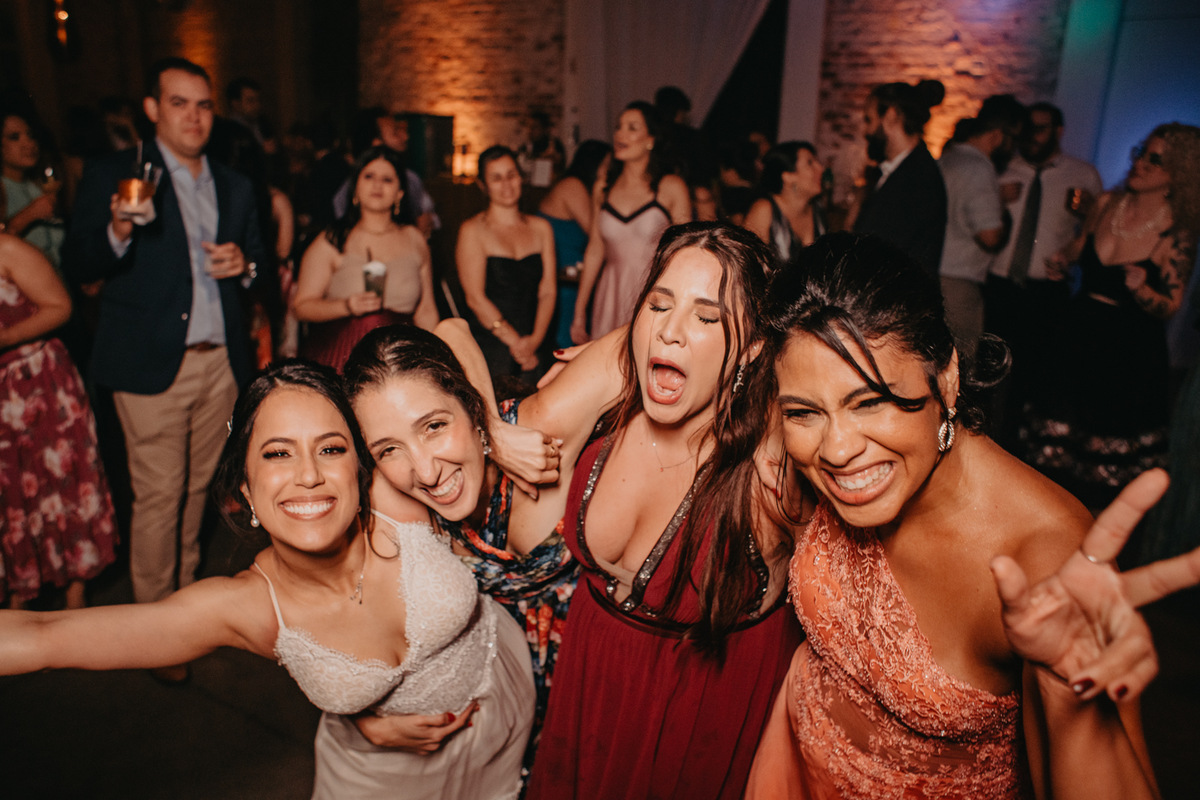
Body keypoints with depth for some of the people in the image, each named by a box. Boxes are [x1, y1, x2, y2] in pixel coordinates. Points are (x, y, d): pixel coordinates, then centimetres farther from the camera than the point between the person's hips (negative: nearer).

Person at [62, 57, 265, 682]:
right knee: (159, 495, 1)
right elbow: (78, 267, -6)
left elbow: (259, 257, 19)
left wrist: (244, 264, -4)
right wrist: (117, 233, -26)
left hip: (220, 360, 4)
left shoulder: (234, 186, 13)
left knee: (196, 487, 15)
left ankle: (185, 589, 33)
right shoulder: (114, 177, -1)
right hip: (153, 363, -4)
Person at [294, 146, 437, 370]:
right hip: (338, 358, -2)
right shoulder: (330, 242, 4)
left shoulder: (415, 241, 14)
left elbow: (426, 310, 16)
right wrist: (347, 306, -13)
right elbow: (301, 306, 2)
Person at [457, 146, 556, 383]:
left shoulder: (541, 228, 12)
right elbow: (475, 298, -8)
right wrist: (515, 342, -11)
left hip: (533, 351, 4)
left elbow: (548, 291, 5)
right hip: (489, 349, -3)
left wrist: (534, 340, -10)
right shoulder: (473, 230, -1)